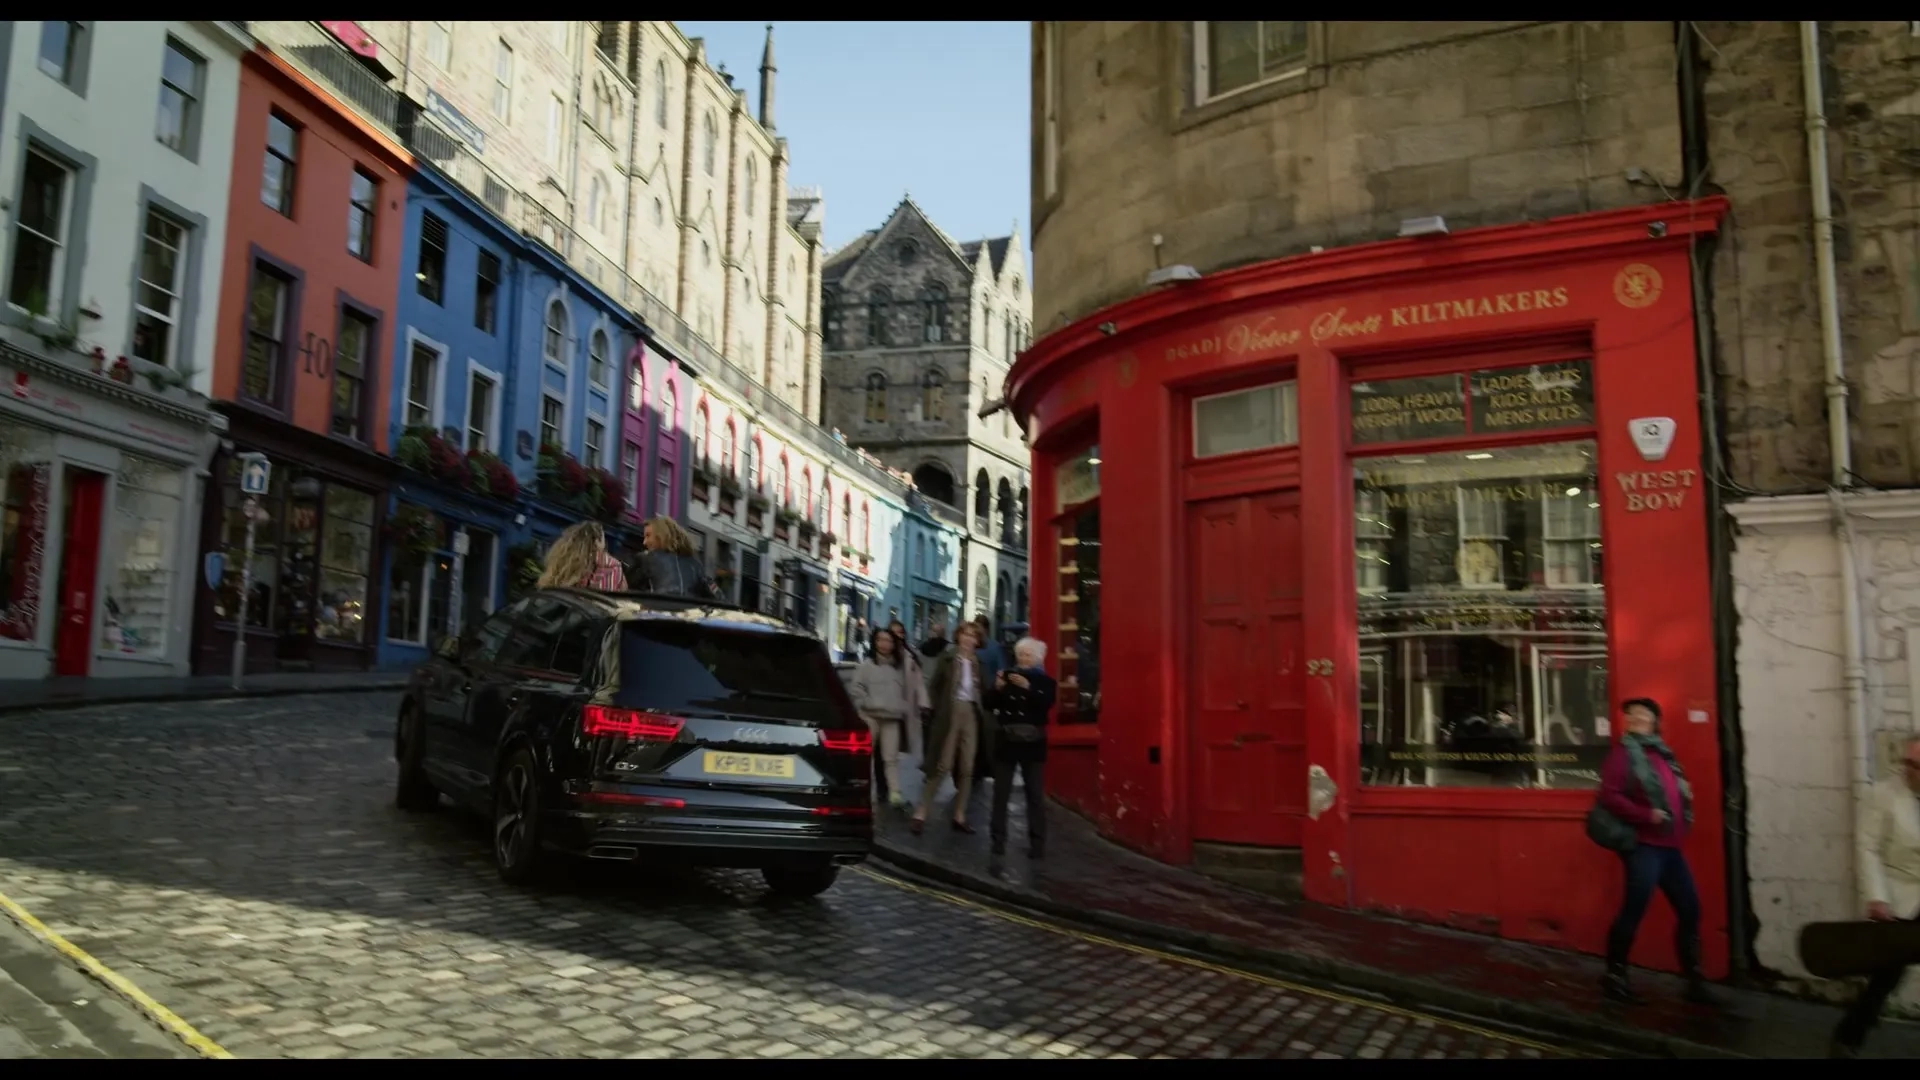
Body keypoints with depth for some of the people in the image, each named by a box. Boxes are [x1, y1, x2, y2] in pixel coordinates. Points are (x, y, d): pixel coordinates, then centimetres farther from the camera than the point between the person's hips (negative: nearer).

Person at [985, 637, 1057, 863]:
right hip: (1006, 740, 2)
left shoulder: (1045, 681, 2)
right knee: (1001, 792, 3)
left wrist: (1028, 688, -26)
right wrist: (997, 688, -14)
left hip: (1032, 742, -2)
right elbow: (989, 704, 4)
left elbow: (1046, 704, -15)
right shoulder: (1007, 676, 9)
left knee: (1035, 793, 0)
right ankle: (998, 839, 8)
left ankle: (1037, 842, 4)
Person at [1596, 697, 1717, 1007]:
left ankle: (1695, 981, 18)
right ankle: (1615, 976, 4)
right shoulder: (1624, 754, -6)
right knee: (1634, 910, -8)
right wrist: (1647, 815, -21)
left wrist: (1686, 797, 8)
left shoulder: (1663, 753, 16)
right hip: (1644, 845, -8)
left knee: (1690, 910, 8)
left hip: (1670, 846, 8)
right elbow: (1609, 795, -16)